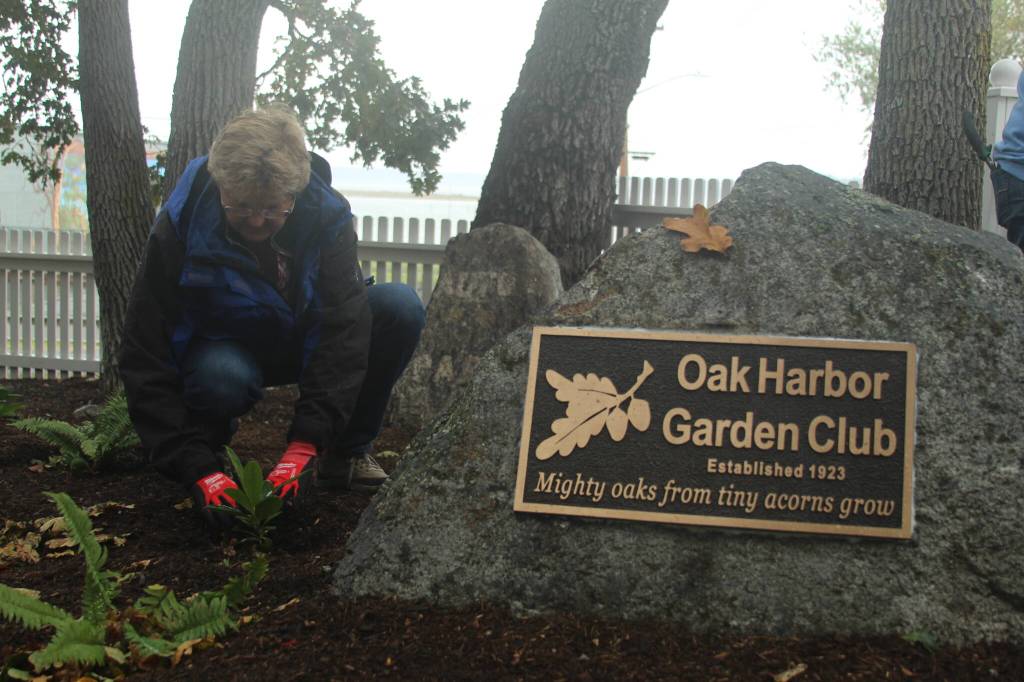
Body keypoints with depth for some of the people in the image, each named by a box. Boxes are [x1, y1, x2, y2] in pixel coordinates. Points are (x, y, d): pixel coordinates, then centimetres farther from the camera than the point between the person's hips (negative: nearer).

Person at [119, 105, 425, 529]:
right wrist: (198, 470, -38)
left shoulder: (327, 214, -23)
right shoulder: (179, 228, -27)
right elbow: (146, 361, -28)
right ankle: (210, 449, -2)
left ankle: (347, 454, -7)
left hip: (304, 342, 3)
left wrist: (306, 443, -41)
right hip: (225, 349, -2)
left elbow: (344, 326, -30)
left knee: (400, 307, -24)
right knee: (222, 378, -40)